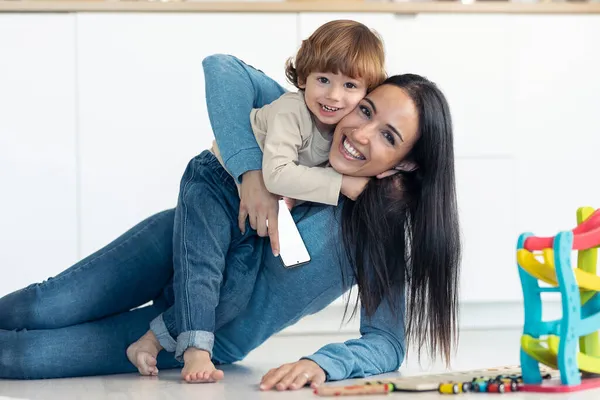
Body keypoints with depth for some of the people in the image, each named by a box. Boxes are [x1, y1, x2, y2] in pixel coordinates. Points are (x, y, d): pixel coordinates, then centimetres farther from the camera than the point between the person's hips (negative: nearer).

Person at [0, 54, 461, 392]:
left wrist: (321, 364, -40)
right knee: (41, 309, -4)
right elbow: (222, 69, -25)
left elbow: (387, 343, -20)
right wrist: (251, 171, -34)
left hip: (211, 338, -1)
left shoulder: (383, 234, -23)